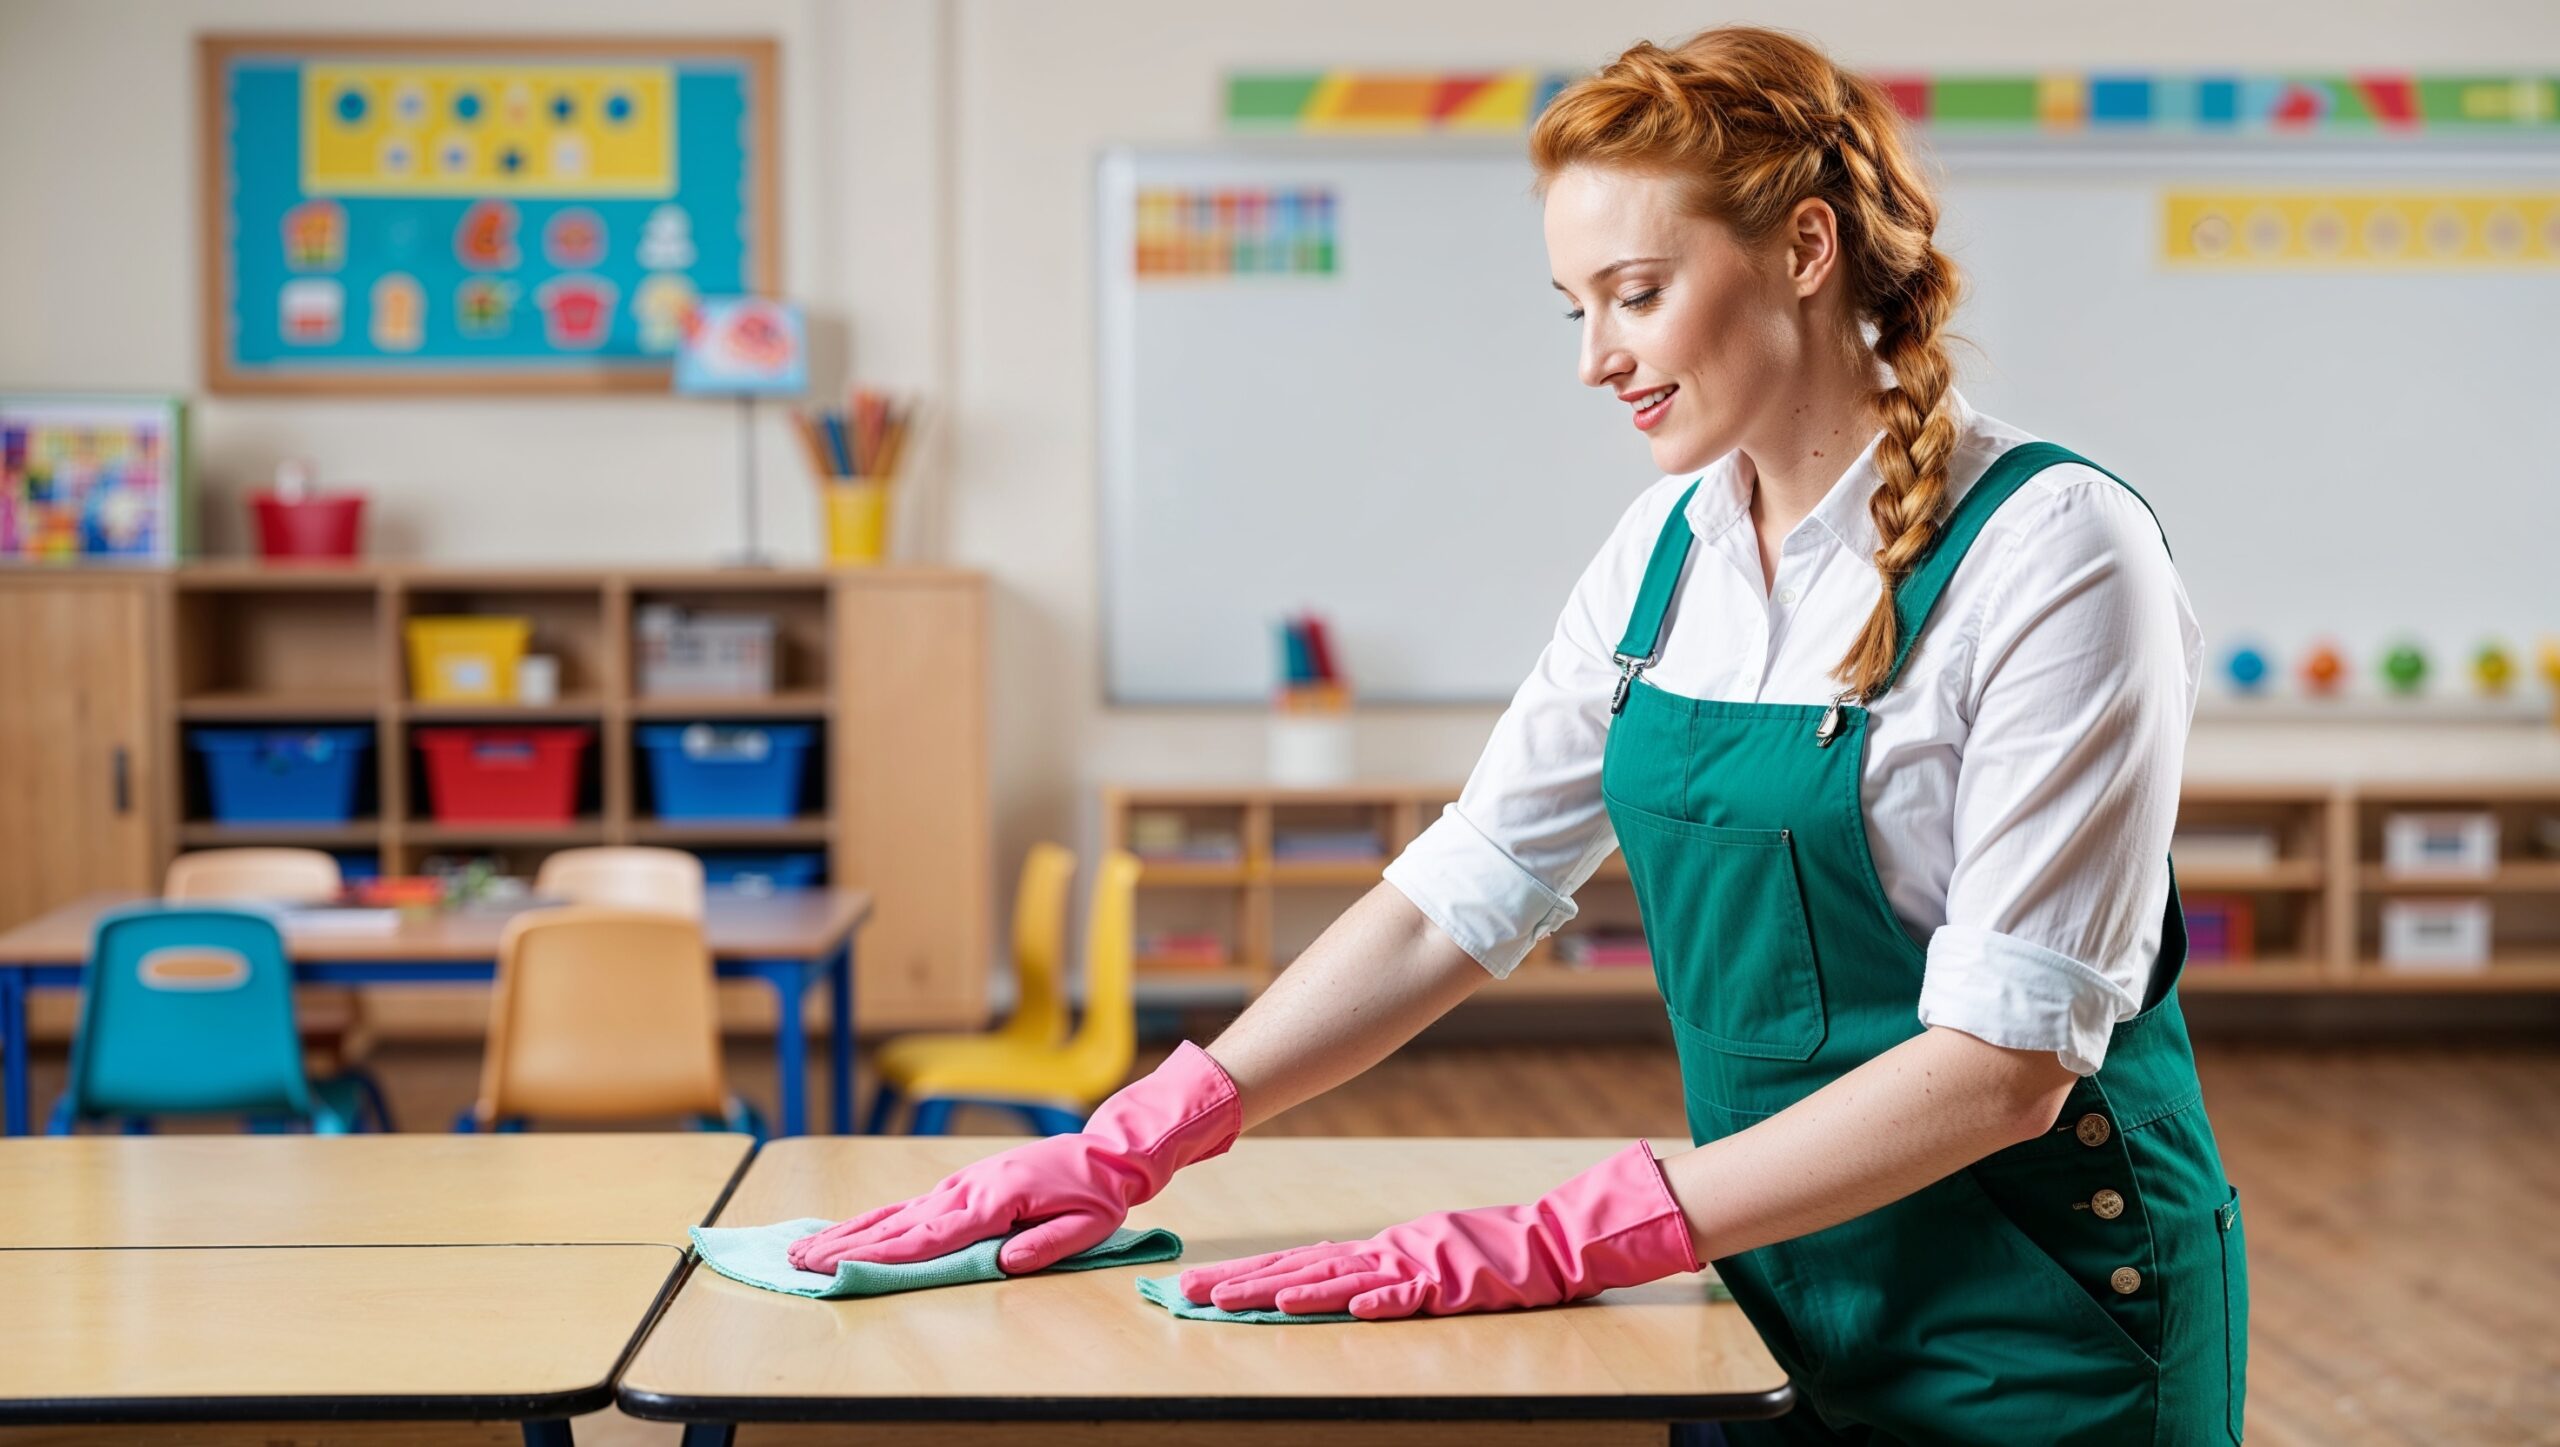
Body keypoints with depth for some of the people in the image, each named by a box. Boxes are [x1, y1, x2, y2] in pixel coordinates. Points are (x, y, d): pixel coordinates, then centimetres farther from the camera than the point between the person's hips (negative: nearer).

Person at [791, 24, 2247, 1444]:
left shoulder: (2056, 550, -18)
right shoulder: (1669, 546, 3)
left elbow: (2004, 1060, -22)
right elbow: (1461, 891, 3)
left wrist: (1565, 1242, -25)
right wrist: (1134, 1146, -6)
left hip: (2038, 1329, -6)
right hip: (1778, 1283, 6)